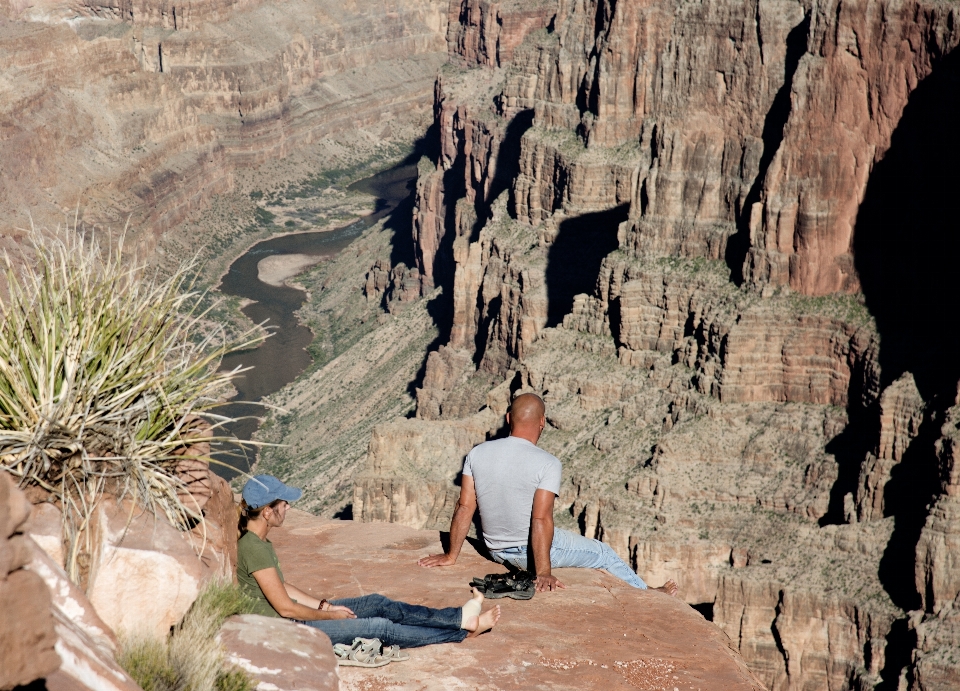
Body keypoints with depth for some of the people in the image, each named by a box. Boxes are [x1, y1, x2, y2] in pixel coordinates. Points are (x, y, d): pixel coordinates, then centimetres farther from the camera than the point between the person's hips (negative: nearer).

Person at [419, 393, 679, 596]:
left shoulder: (477, 454, -9)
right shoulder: (547, 463, -21)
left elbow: (464, 508, -7)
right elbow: (541, 519, -27)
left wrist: (451, 556, 0)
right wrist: (543, 572, -24)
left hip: (495, 550, 5)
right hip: (531, 552, -5)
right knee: (605, 554, 18)